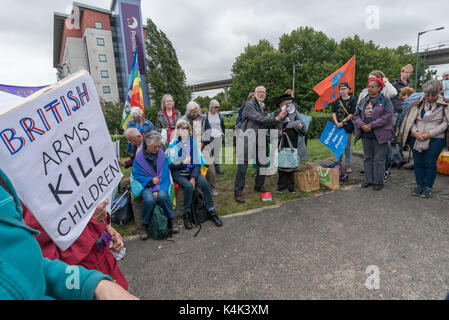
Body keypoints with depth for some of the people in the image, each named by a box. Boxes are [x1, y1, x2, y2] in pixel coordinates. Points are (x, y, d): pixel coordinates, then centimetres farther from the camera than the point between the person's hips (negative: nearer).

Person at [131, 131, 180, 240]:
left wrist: (158, 189, -13)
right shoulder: (139, 157, -2)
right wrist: (150, 180, -14)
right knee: (149, 199, -33)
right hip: (145, 185, -1)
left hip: (161, 184, 1)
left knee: (162, 196, -33)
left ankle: (172, 220, -9)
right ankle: (144, 225, -7)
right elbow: (136, 174, 1)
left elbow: (164, 174, -1)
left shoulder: (161, 153, 1)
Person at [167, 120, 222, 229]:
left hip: (192, 170, 3)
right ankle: (187, 214, -11)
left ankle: (212, 211, -9)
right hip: (178, 172, -2)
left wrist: (193, 177, -12)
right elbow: (171, 164, -4)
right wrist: (183, 163, -19)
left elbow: (198, 162, 0)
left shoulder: (193, 142, 2)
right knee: (188, 186, -31)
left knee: (205, 184, -23)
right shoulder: (174, 144, -4)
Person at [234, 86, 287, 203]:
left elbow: (268, 125, 16)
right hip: (247, 139, -8)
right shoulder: (249, 105, -5)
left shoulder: (264, 108, 18)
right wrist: (276, 118, -14)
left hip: (260, 140, 8)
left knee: (263, 164, 13)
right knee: (242, 166, -6)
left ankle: (259, 186, 34)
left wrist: (278, 119, 0)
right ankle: (237, 193, 1)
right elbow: (259, 119, -17)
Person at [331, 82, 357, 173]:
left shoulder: (352, 100, -3)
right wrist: (336, 123, -9)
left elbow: (352, 114, -7)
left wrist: (342, 122, -12)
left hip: (348, 127, -3)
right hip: (338, 126, 3)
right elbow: (334, 112, 5)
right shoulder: (337, 100, 7)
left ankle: (348, 164, 14)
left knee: (347, 146, 2)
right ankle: (339, 163, 20)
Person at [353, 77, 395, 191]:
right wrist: (362, 125, -11)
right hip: (366, 135, 5)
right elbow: (356, 115, 8)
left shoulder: (385, 100, -2)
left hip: (380, 135, -5)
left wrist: (372, 125, -18)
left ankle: (378, 182, 11)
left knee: (379, 159, 0)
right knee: (368, 158, 11)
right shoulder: (363, 101, 13)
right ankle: (369, 180, 22)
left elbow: (388, 116, -14)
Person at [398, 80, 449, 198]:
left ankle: (428, 187, 14)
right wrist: (415, 132, -11)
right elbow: (410, 120, 5)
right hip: (416, 139, 2)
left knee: (430, 163, 1)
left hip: (435, 140, -2)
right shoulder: (419, 104, 7)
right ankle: (419, 185, 20)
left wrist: (430, 134, -14)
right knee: (418, 163, 7)